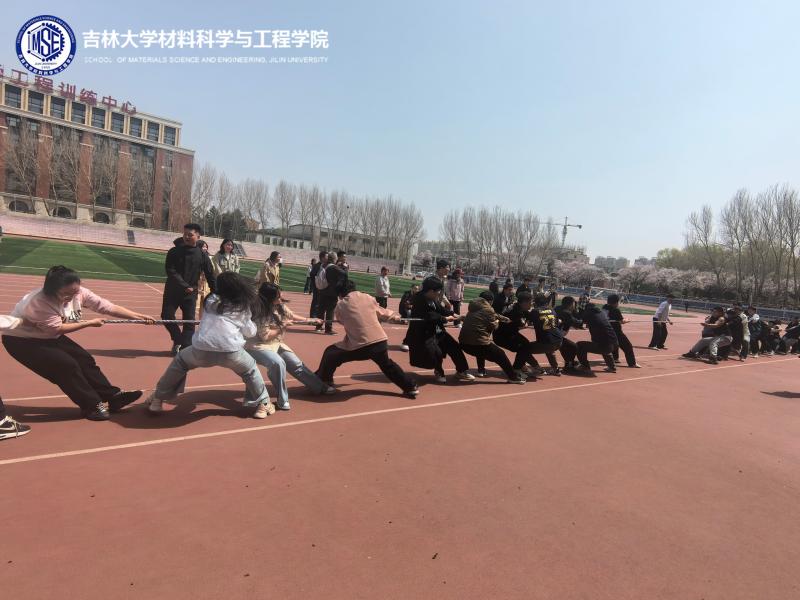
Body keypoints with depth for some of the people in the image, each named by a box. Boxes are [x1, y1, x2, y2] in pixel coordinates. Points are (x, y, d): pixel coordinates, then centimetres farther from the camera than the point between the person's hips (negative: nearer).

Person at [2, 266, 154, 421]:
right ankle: (92, 406, -5)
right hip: (21, 340, -7)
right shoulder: (39, 302, -35)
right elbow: (57, 328, -27)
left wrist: (139, 317, -26)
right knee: (67, 366, -19)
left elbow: (108, 307, -20)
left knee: (85, 360, 1)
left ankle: (114, 397, 8)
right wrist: (90, 323, -20)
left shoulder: (79, 293, -18)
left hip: (49, 337, 7)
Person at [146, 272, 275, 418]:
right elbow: (250, 332, 22)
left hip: (202, 349, 1)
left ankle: (158, 399, 36)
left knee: (180, 361, 33)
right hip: (230, 351, -1)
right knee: (250, 370, 29)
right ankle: (263, 404, 33)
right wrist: (252, 325, 43)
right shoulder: (243, 306, 16)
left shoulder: (211, 300, 20)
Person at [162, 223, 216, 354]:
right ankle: (178, 340, 20)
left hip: (191, 294, 0)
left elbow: (210, 275, 1)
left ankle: (185, 348, 10)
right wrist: (184, 286, -21)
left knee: (189, 322, -1)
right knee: (167, 316, -3)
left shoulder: (202, 255, -2)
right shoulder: (174, 252, -4)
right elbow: (170, 271, -12)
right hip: (172, 291, 0)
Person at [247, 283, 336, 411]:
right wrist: (283, 327, -17)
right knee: (278, 363, -33)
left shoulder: (280, 307, -3)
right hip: (258, 346, -8)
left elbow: (292, 317, 14)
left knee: (296, 364, 8)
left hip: (276, 343, 8)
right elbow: (265, 336, -23)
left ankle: (320, 387, 24)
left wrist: (310, 321, 13)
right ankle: (282, 400, -18)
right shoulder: (260, 314, -25)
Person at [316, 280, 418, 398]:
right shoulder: (368, 298, 10)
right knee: (387, 365, 30)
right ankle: (410, 387, 34)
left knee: (330, 354, 15)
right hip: (380, 342, 4)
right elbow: (382, 312, 25)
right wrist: (395, 317, 45)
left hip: (359, 346, -4)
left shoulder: (340, 305, 3)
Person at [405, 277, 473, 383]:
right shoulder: (419, 301, -24)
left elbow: (440, 309, 13)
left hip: (437, 331, 9)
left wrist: (453, 315, -3)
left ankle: (462, 371, 26)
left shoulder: (433, 299, 4)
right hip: (423, 334, -9)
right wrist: (445, 319, -21)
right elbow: (430, 317, -29)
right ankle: (439, 372, 9)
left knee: (454, 347, 9)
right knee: (436, 353, -25)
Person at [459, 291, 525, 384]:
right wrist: (497, 322, 24)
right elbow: (493, 327, 1)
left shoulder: (473, 307, 18)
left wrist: (505, 319, 39)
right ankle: (513, 377, 14)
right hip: (478, 343, -7)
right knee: (500, 355, 8)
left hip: (463, 342, 7)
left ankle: (481, 370, 41)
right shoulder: (488, 309, -5)